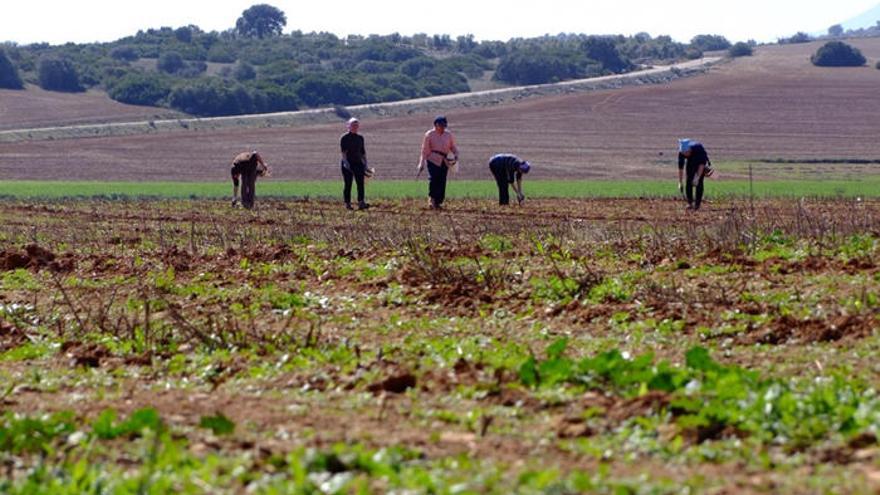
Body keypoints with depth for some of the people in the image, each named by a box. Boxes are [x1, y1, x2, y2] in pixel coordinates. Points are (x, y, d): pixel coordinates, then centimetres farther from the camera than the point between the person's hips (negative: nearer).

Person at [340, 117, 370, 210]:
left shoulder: (360, 138, 11)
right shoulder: (344, 138, -5)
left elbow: (363, 152, 15)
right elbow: (343, 151, -14)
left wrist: (365, 163, 9)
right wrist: (345, 162, -26)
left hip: (358, 163, 4)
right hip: (348, 164, -4)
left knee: (360, 183, -8)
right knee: (348, 184, 1)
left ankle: (361, 202, -13)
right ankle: (347, 204, 9)